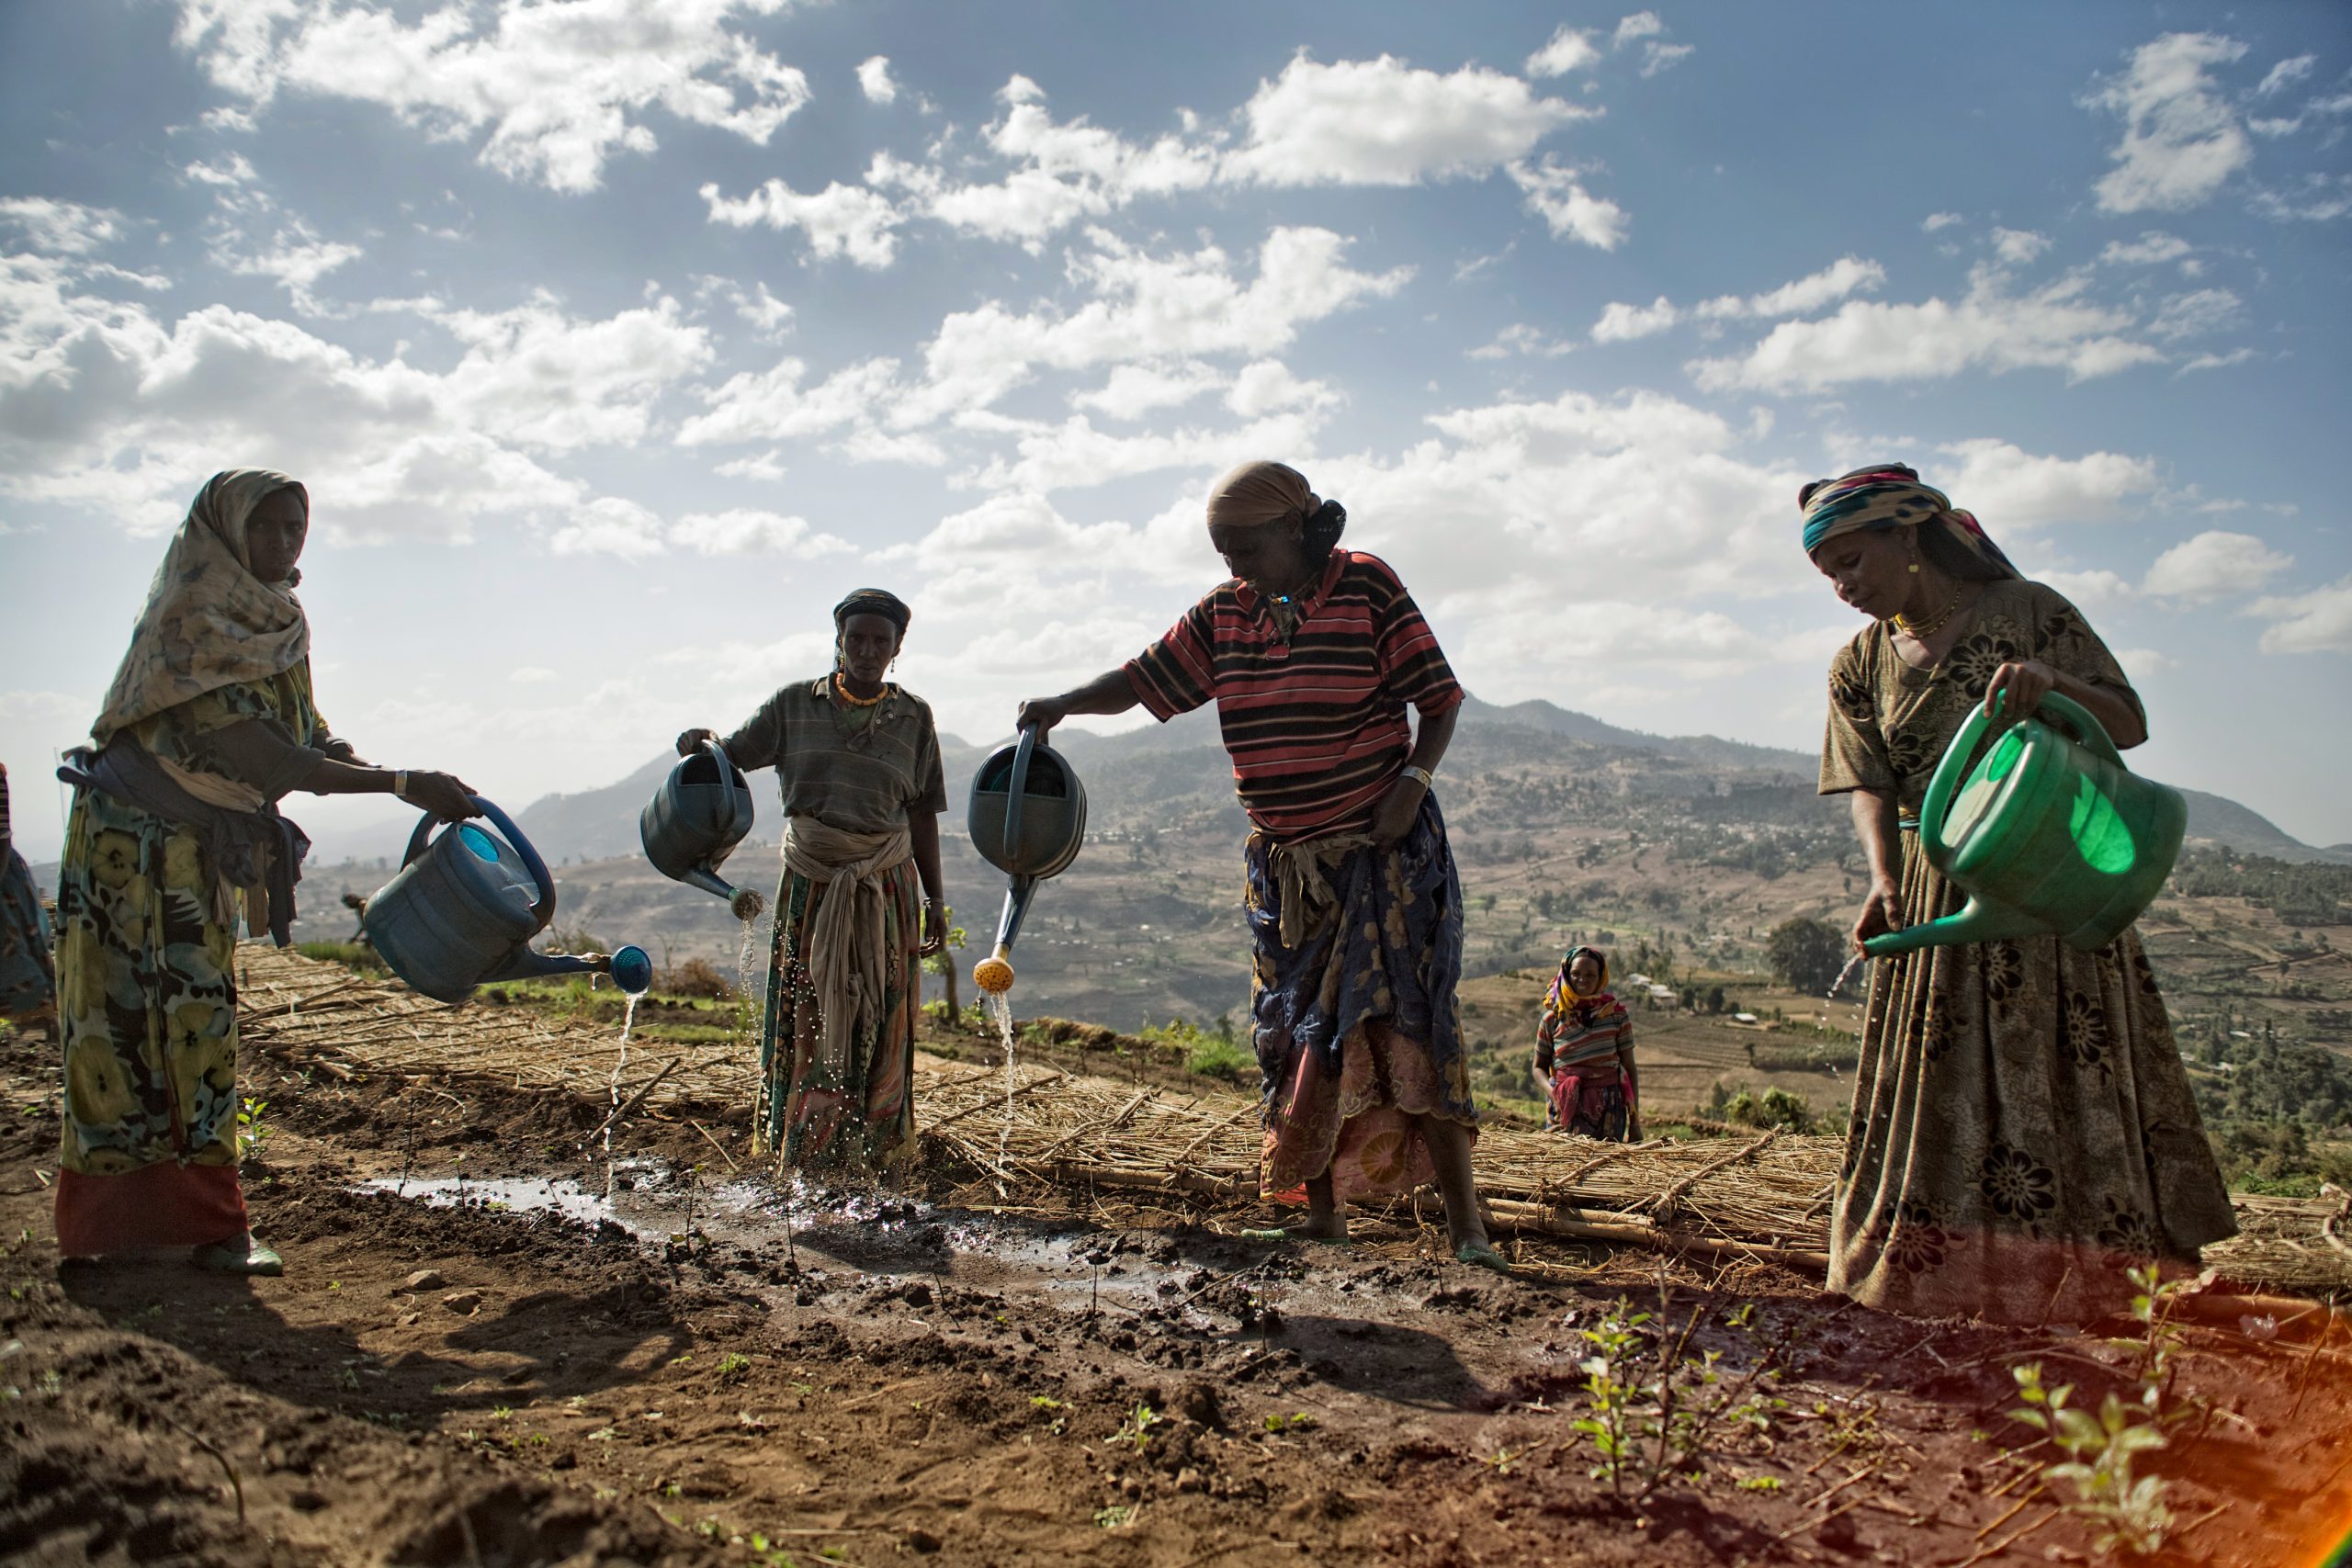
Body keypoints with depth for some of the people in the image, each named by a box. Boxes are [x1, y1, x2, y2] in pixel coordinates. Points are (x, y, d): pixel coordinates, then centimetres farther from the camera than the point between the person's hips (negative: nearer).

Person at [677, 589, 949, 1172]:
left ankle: (865, 1153, 12)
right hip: (810, 883, 0)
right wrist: (699, 746, -19)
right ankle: (802, 1150, 12)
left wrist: (934, 898, 6)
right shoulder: (795, 704, 5)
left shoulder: (914, 717, 6)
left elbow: (921, 814, 8)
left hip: (885, 885, 0)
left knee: (878, 1026, 1)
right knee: (805, 1016, 0)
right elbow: (733, 756, 5)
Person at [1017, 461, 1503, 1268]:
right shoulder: (1224, 613, 6)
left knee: (1410, 1024, -10)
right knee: (1299, 1033, 6)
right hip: (1285, 864, 5)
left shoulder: (1367, 587, -7)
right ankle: (1322, 1215, 18)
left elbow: (1439, 699, -4)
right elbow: (1143, 678, 5)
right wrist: (1065, 701, -12)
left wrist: (1413, 780, -19)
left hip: (1385, 851, -5)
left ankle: (1463, 1221, -3)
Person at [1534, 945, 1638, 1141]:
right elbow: (1539, 1067, 10)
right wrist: (1553, 1093, -11)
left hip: (1609, 1109, 0)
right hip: (1566, 1107, 0)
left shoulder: (1616, 1014, 2)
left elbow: (1629, 1069, 4)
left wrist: (1634, 1121, 1)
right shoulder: (1552, 1018, 3)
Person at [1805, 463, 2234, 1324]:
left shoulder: (2025, 612, -4)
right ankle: (1943, 1280, 13)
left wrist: (2052, 681, -26)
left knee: (2069, 1078, -2)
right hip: (1938, 897, 3)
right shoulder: (1860, 666, 6)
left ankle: (2096, 1283, 7)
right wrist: (1884, 881, -18)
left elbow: (2129, 725, -5)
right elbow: (1871, 790, 0)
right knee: (1938, 1080, 4)